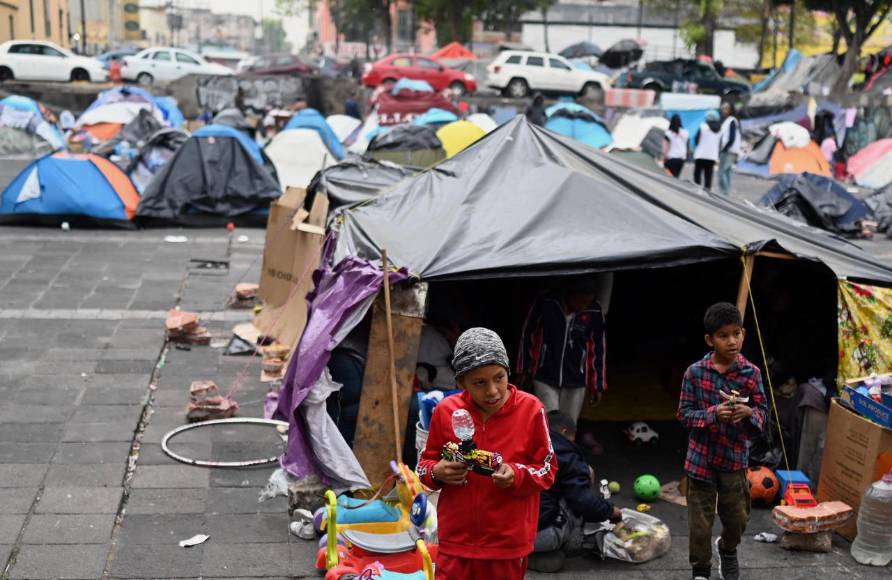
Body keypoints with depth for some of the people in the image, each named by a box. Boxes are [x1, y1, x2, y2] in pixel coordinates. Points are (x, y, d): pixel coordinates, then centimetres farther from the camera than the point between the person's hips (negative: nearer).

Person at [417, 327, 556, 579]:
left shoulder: (530, 409, -9)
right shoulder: (446, 411, -5)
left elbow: (547, 469, -2)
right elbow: (425, 463, 8)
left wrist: (517, 474, -21)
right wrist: (437, 472, -14)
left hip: (508, 544, -1)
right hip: (456, 541, 1)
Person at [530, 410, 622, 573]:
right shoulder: (565, 455, -5)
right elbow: (584, 501, -9)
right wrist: (612, 511, 10)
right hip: (542, 534, -6)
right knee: (585, 472, 10)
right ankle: (573, 539, 11)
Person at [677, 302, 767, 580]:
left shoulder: (751, 373, -6)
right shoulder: (695, 372, -10)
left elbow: (762, 411, 2)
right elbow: (684, 413, -6)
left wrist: (749, 413, -21)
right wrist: (713, 413, -23)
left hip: (735, 457, 2)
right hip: (701, 457, -2)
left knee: (737, 516, 16)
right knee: (700, 521, 6)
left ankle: (728, 548, 48)